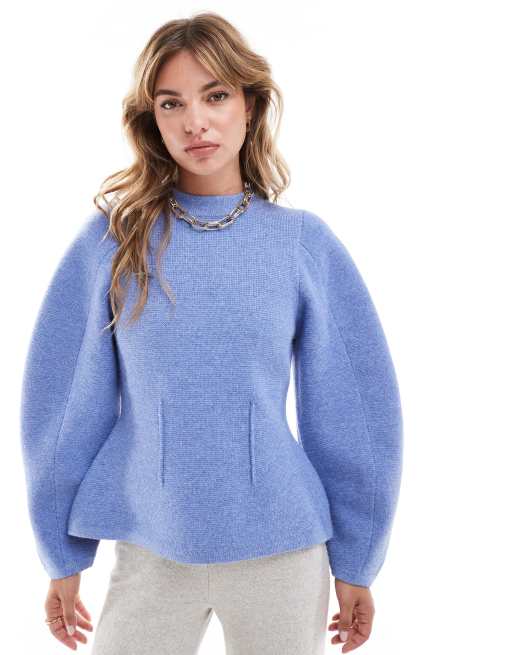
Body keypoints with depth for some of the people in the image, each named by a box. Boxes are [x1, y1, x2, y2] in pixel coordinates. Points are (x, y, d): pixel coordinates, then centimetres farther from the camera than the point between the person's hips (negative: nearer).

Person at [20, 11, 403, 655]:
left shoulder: (304, 242, -3)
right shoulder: (113, 238, -4)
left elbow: (351, 408, 1)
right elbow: (66, 401, 1)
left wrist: (355, 562, 4)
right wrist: (63, 558, 3)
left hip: (282, 552, 0)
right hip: (150, 553, 0)